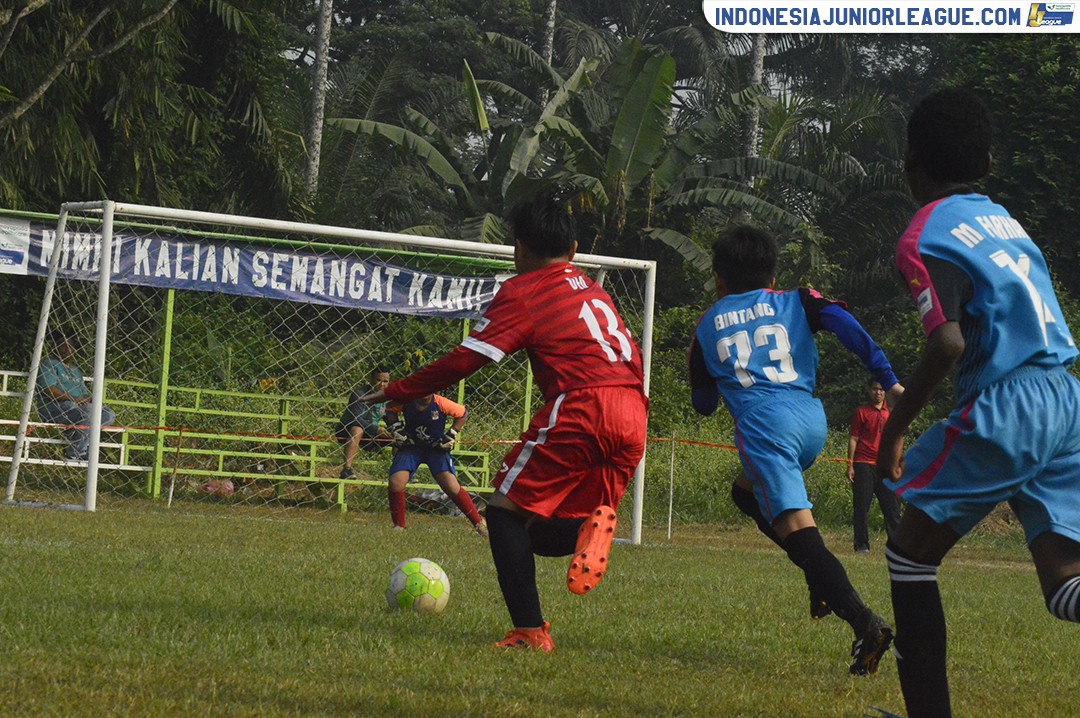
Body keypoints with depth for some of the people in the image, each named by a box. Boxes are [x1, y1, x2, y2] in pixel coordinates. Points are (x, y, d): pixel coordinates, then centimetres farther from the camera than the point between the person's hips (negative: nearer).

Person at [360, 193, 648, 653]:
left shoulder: (523, 291, 5)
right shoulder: (593, 289, 28)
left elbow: (466, 358, 0)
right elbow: (632, 357, 30)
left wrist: (397, 391, 7)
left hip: (579, 408, -7)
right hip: (632, 417, 7)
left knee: (507, 512, 2)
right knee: (542, 536, 17)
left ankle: (529, 631, -11)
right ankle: (594, 525, -16)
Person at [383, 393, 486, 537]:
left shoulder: (440, 403, -19)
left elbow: (463, 414, -2)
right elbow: (390, 411, 8)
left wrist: (451, 434, -9)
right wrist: (395, 426, -6)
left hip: (437, 448, -2)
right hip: (410, 446, 2)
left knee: (451, 486, -15)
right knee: (395, 484, -16)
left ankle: (479, 523, 2)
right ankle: (398, 526, 5)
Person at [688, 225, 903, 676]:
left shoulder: (707, 327, 19)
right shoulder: (795, 303, 20)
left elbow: (703, 404, 26)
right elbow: (844, 323, -1)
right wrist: (889, 380, -4)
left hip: (764, 425, -5)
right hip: (812, 421, 5)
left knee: (796, 528, -14)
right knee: (747, 492, 29)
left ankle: (865, 623, -33)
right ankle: (822, 578, 12)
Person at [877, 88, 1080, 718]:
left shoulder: (924, 240, -5)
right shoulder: (1005, 219, 19)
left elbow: (948, 344, -18)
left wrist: (895, 430, -9)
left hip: (1004, 405, -7)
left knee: (912, 549, 10)